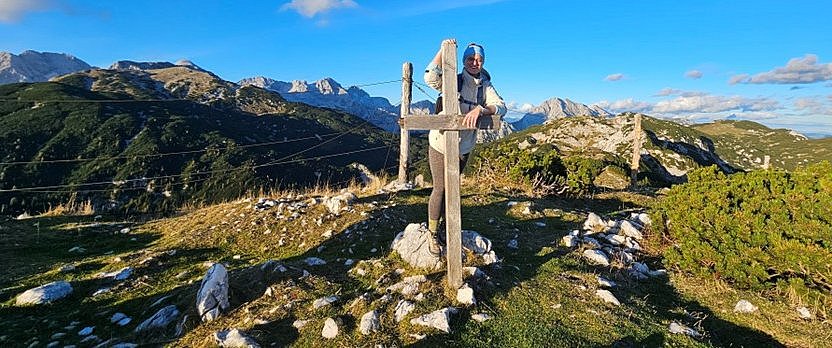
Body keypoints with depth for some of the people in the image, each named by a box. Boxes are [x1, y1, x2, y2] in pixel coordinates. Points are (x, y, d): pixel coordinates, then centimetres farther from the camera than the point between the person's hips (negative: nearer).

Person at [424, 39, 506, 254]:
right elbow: (430, 78, -30)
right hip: (441, 143, -4)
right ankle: (433, 233, 17)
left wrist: (480, 109, -35)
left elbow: (501, 107, -18)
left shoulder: (486, 87, -1)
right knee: (440, 189, 0)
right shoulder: (452, 81, -10)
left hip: (464, 147, 4)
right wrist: (443, 50, -30)